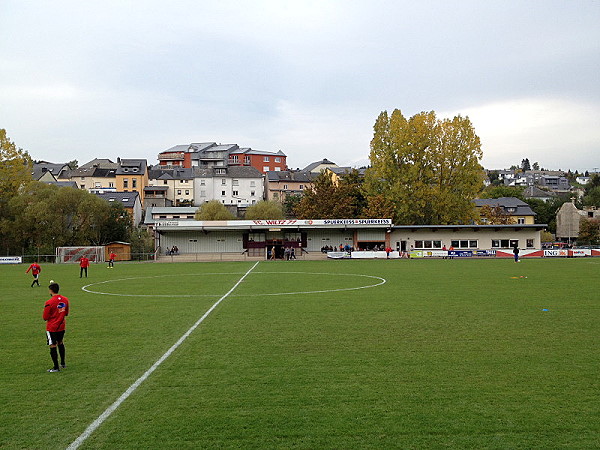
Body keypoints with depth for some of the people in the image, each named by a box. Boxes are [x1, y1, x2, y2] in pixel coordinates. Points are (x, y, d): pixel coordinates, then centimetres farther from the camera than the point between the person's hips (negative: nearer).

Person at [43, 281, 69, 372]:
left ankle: (56, 367, 5)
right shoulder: (65, 299, -1)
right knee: (60, 343, 22)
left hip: (52, 328, -6)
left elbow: (45, 318, -12)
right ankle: (63, 363, 32)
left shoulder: (49, 303, -19)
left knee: (53, 346, 1)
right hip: (61, 326, 6)